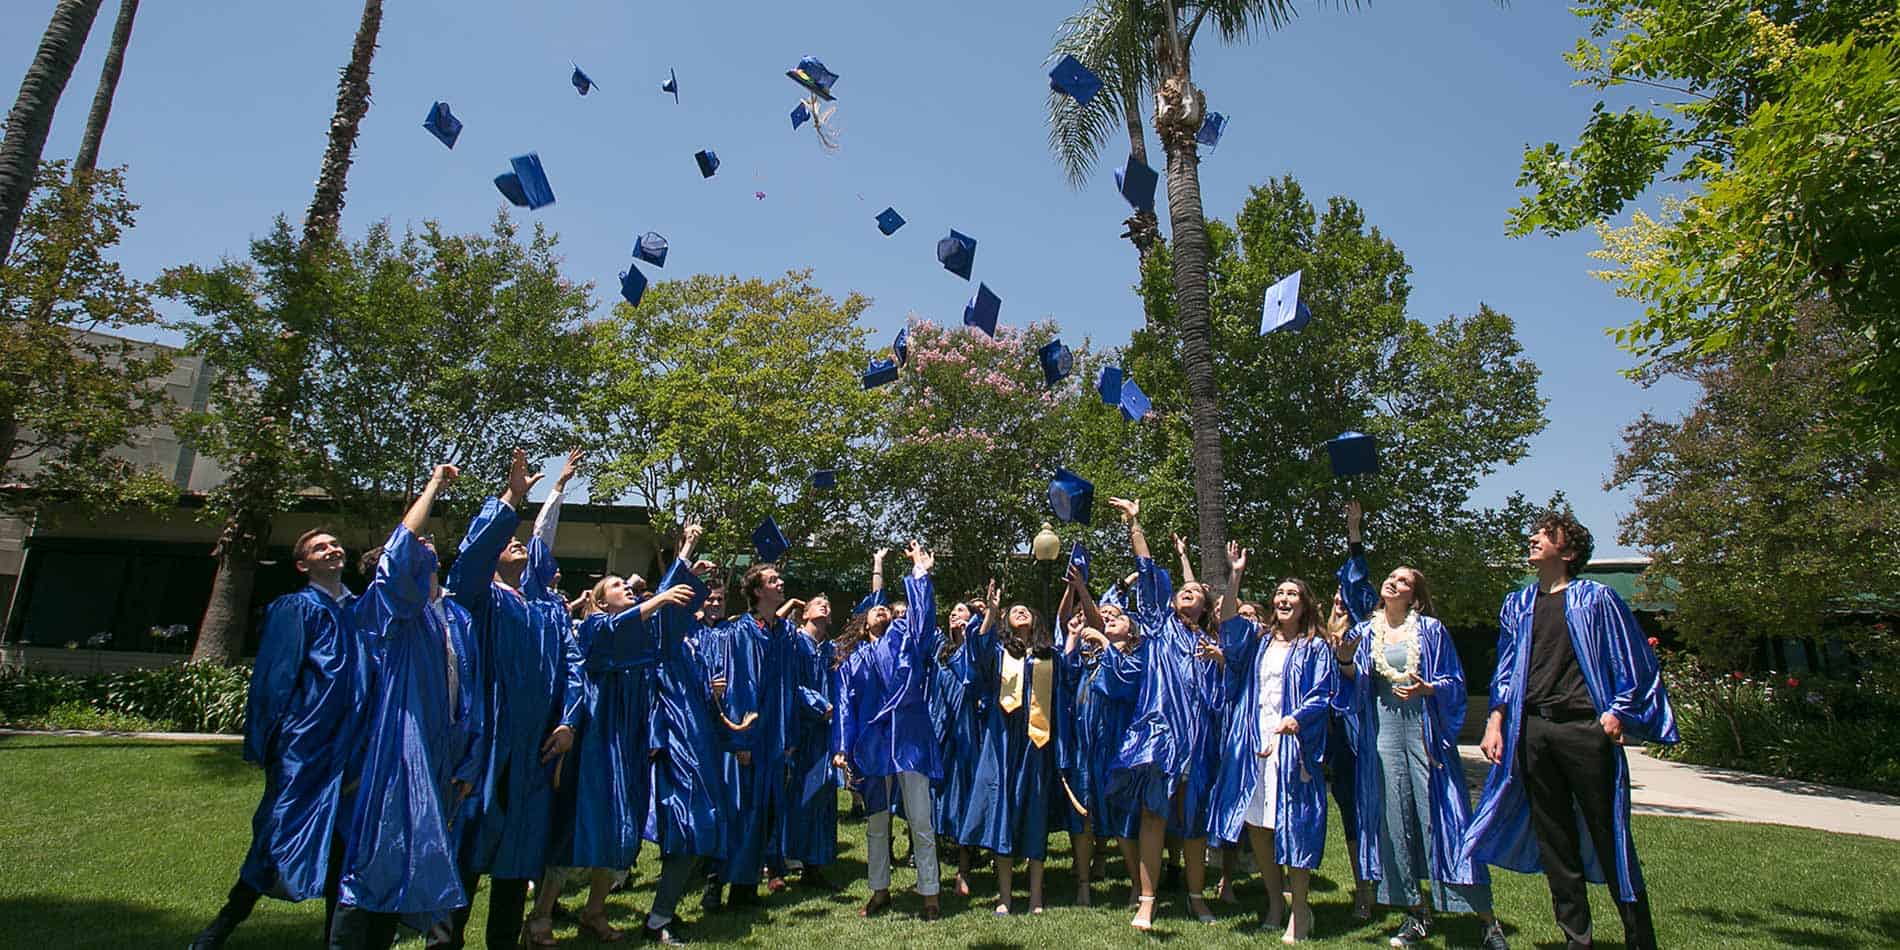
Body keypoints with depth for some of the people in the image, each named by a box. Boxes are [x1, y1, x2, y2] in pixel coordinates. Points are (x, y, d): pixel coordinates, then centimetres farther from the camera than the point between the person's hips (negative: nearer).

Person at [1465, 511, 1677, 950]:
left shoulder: (1595, 598, 3)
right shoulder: (1517, 605, 15)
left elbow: (1632, 661, 2)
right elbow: (1506, 670, 16)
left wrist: (1618, 713, -10)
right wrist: (1495, 721, 6)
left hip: (1583, 728, -4)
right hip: (1532, 730, 4)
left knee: (1608, 834, 0)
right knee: (1553, 840, 8)